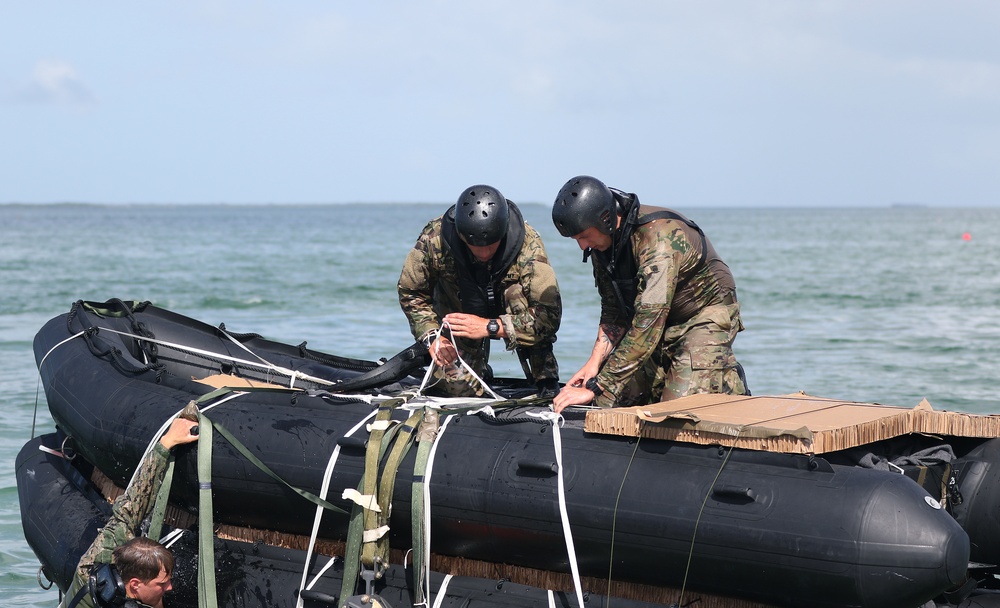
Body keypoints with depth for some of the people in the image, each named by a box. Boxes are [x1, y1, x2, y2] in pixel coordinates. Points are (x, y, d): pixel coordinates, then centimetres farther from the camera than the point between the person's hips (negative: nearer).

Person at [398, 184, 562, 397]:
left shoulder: (528, 245, -35)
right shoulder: (434, 238, -30)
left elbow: (549, 315, -37)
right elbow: (410, 292, -11)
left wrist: (490, 327, -43)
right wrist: (432, 337, -24)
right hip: (457, 313, 2)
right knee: (456, 387, -10)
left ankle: (546, 383, -18)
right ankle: (480, 370, 28)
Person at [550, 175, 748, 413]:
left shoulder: (660, 237, -33)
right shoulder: (602, 241, -7)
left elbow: (648, 324, -39)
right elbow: (614, 310, 5)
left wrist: (595, 389, -41)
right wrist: (595, 361, -13)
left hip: (705, 316, -8)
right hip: (657, 321, 8)